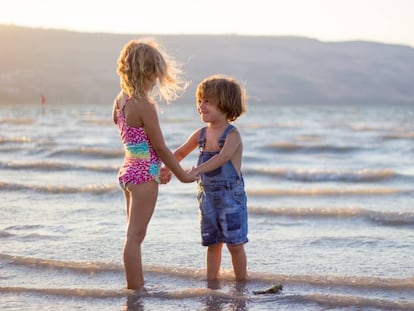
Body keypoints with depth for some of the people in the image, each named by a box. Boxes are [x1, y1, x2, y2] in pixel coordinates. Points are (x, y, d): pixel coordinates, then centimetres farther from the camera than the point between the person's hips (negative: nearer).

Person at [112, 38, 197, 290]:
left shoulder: (121, 100, 4)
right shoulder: (145, 107, -20)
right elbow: (160, 148, -12)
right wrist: (182, 175, -3)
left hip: (129, 170, 9)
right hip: (145, 175, -9)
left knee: (135, 234, 17)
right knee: (135, 236, -5)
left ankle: (137, 285, 26)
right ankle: (135, 289, 0)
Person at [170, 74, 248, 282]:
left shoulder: (232, 135, -13)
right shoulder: (201, 134, 6)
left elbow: (223, 157, -32)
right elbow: (180, 153, 20)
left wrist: (196, 171, -44)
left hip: (230, 195, -6)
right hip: (207, 195, 6)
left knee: (235, 244, 1)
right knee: (212, 244, 12)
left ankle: (241, 285, 12)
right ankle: (212, 283, 20)